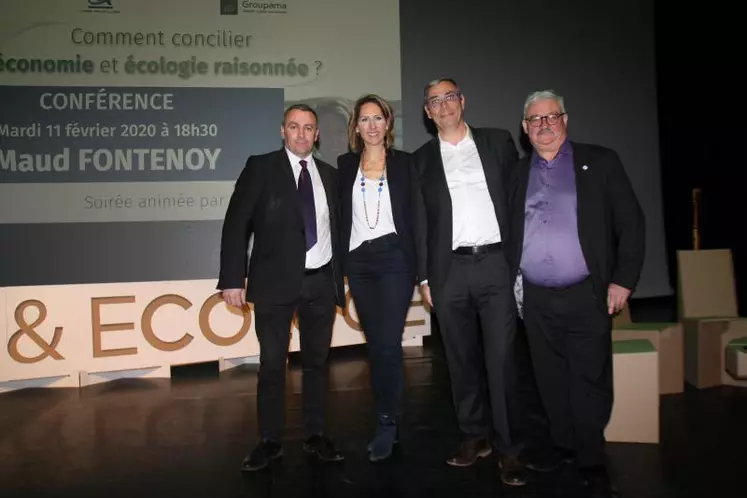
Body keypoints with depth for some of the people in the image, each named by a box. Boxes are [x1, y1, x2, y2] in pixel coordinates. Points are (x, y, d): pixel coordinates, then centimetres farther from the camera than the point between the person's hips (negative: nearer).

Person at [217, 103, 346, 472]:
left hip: (321, 281, 3)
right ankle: (270, 441, 17)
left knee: (317, 361, 11)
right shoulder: (261, 167, 0)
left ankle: (315, 436, 23)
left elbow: (337, 228, 13)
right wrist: (233, 278, -12)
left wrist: (342, 276, 5)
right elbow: (236, 224, -5)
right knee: (272, 364, 4)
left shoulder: (330, 175, 11)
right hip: (276, 280, -3)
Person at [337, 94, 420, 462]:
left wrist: (420, 267, -5)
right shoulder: (345, 165, 9)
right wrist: (338, 266, 3)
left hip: (394, 260, -3)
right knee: (374, 344, 10)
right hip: (358, 263, 3)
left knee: (388, 344, -8)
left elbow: (415, 216, 0)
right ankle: (388, 418, 23)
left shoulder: (404, 163, 3)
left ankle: (387, 423, 5)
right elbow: (340, 217, 9)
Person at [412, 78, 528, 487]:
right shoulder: (421, 159, 11)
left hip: (496, 263, -1)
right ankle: (475, 435, 23)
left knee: (500, 357, -3)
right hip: (450, 270, 2)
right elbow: (420, 221, 10)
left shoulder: (498, 142, 9)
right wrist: (424, 277, 5)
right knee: (462, 358, 9)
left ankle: (509, 446, 8)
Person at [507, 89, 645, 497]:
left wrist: (623, 280, -8)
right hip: (535, 299, 3)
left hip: (586, 296, -3)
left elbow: (630, 223, -1)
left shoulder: (600, 162, 2)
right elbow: (508, 232, 11)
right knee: (551, 380, 12)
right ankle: (561, 447, 29)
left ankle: (591, 460, 18)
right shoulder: (517, 173, 11)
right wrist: (510, 283, 4)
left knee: (589, 381, 1)